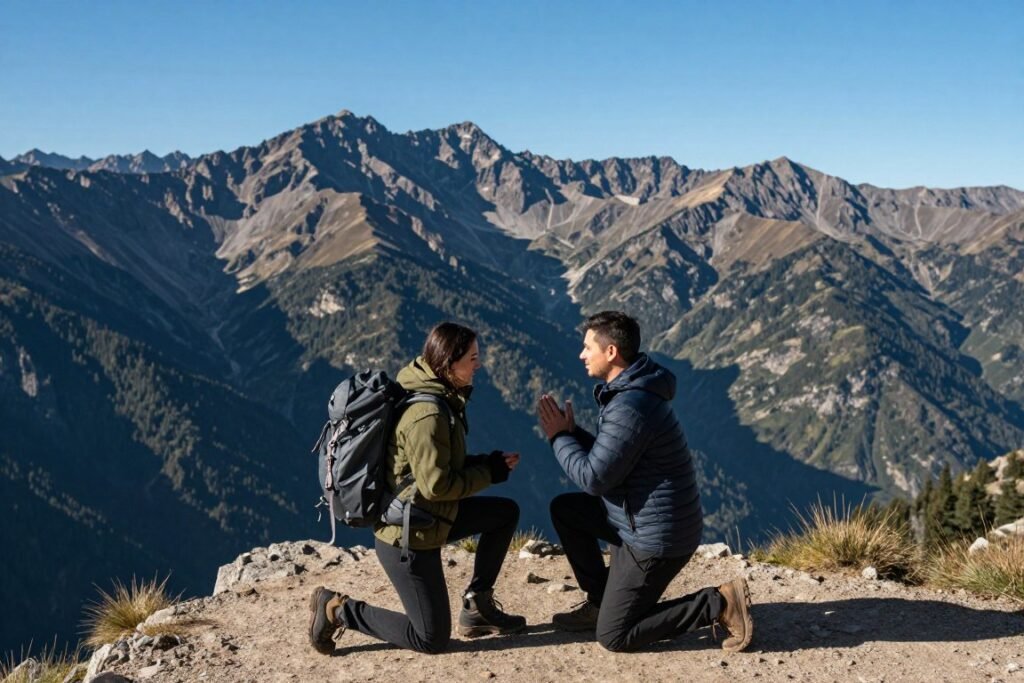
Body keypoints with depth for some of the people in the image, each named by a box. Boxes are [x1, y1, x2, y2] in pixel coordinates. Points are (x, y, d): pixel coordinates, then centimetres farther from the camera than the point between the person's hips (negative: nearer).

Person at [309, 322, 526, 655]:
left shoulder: (437, 398, 4)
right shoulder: (427, 415, -26)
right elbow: (437, 485, -25)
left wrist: (490, 463, -1)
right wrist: (491, 472, -13)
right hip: (407, 537, -10)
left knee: (506, 512, 15)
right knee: (432, 639, 0)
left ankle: (477, 605, 19)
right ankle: (337, 609, 6)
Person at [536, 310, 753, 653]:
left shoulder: (630, 406, -25)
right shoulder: (630, 391, 8)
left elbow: (594, 477, -22)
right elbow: (607, 456, 16)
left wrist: (559, 437, -8)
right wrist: (571, 432, 2)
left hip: (656, 537, -10)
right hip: (641, 518, 10)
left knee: (613, 636, -2)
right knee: (564, 509, 17)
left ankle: (719, 604, -3)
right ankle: (600, 600, 22)